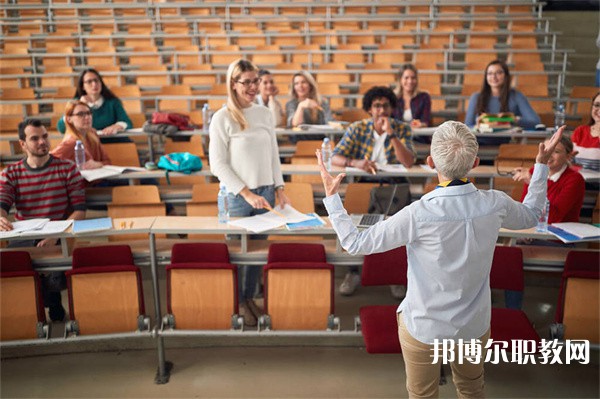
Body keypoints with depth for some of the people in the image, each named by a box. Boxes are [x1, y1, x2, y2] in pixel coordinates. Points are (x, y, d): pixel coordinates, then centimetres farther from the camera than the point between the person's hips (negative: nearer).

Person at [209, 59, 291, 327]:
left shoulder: (264, 114, 6)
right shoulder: (222, 118, -8)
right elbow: (218, 164, -10)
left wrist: (279, 189, 6)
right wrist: (247, 194, -15)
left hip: (266, 193, 5)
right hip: (239, 196, -4)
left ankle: (250, 297, 28)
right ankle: (237, 301, 22)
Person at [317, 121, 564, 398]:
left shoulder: (419, 214, -31)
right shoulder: (495, 204, -18)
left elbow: (355, 243, -23)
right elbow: (530, 215, 7)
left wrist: (331, 196, -15)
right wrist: (542, 164, 14)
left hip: (424, 329, -3)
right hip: (475, 326, 4)